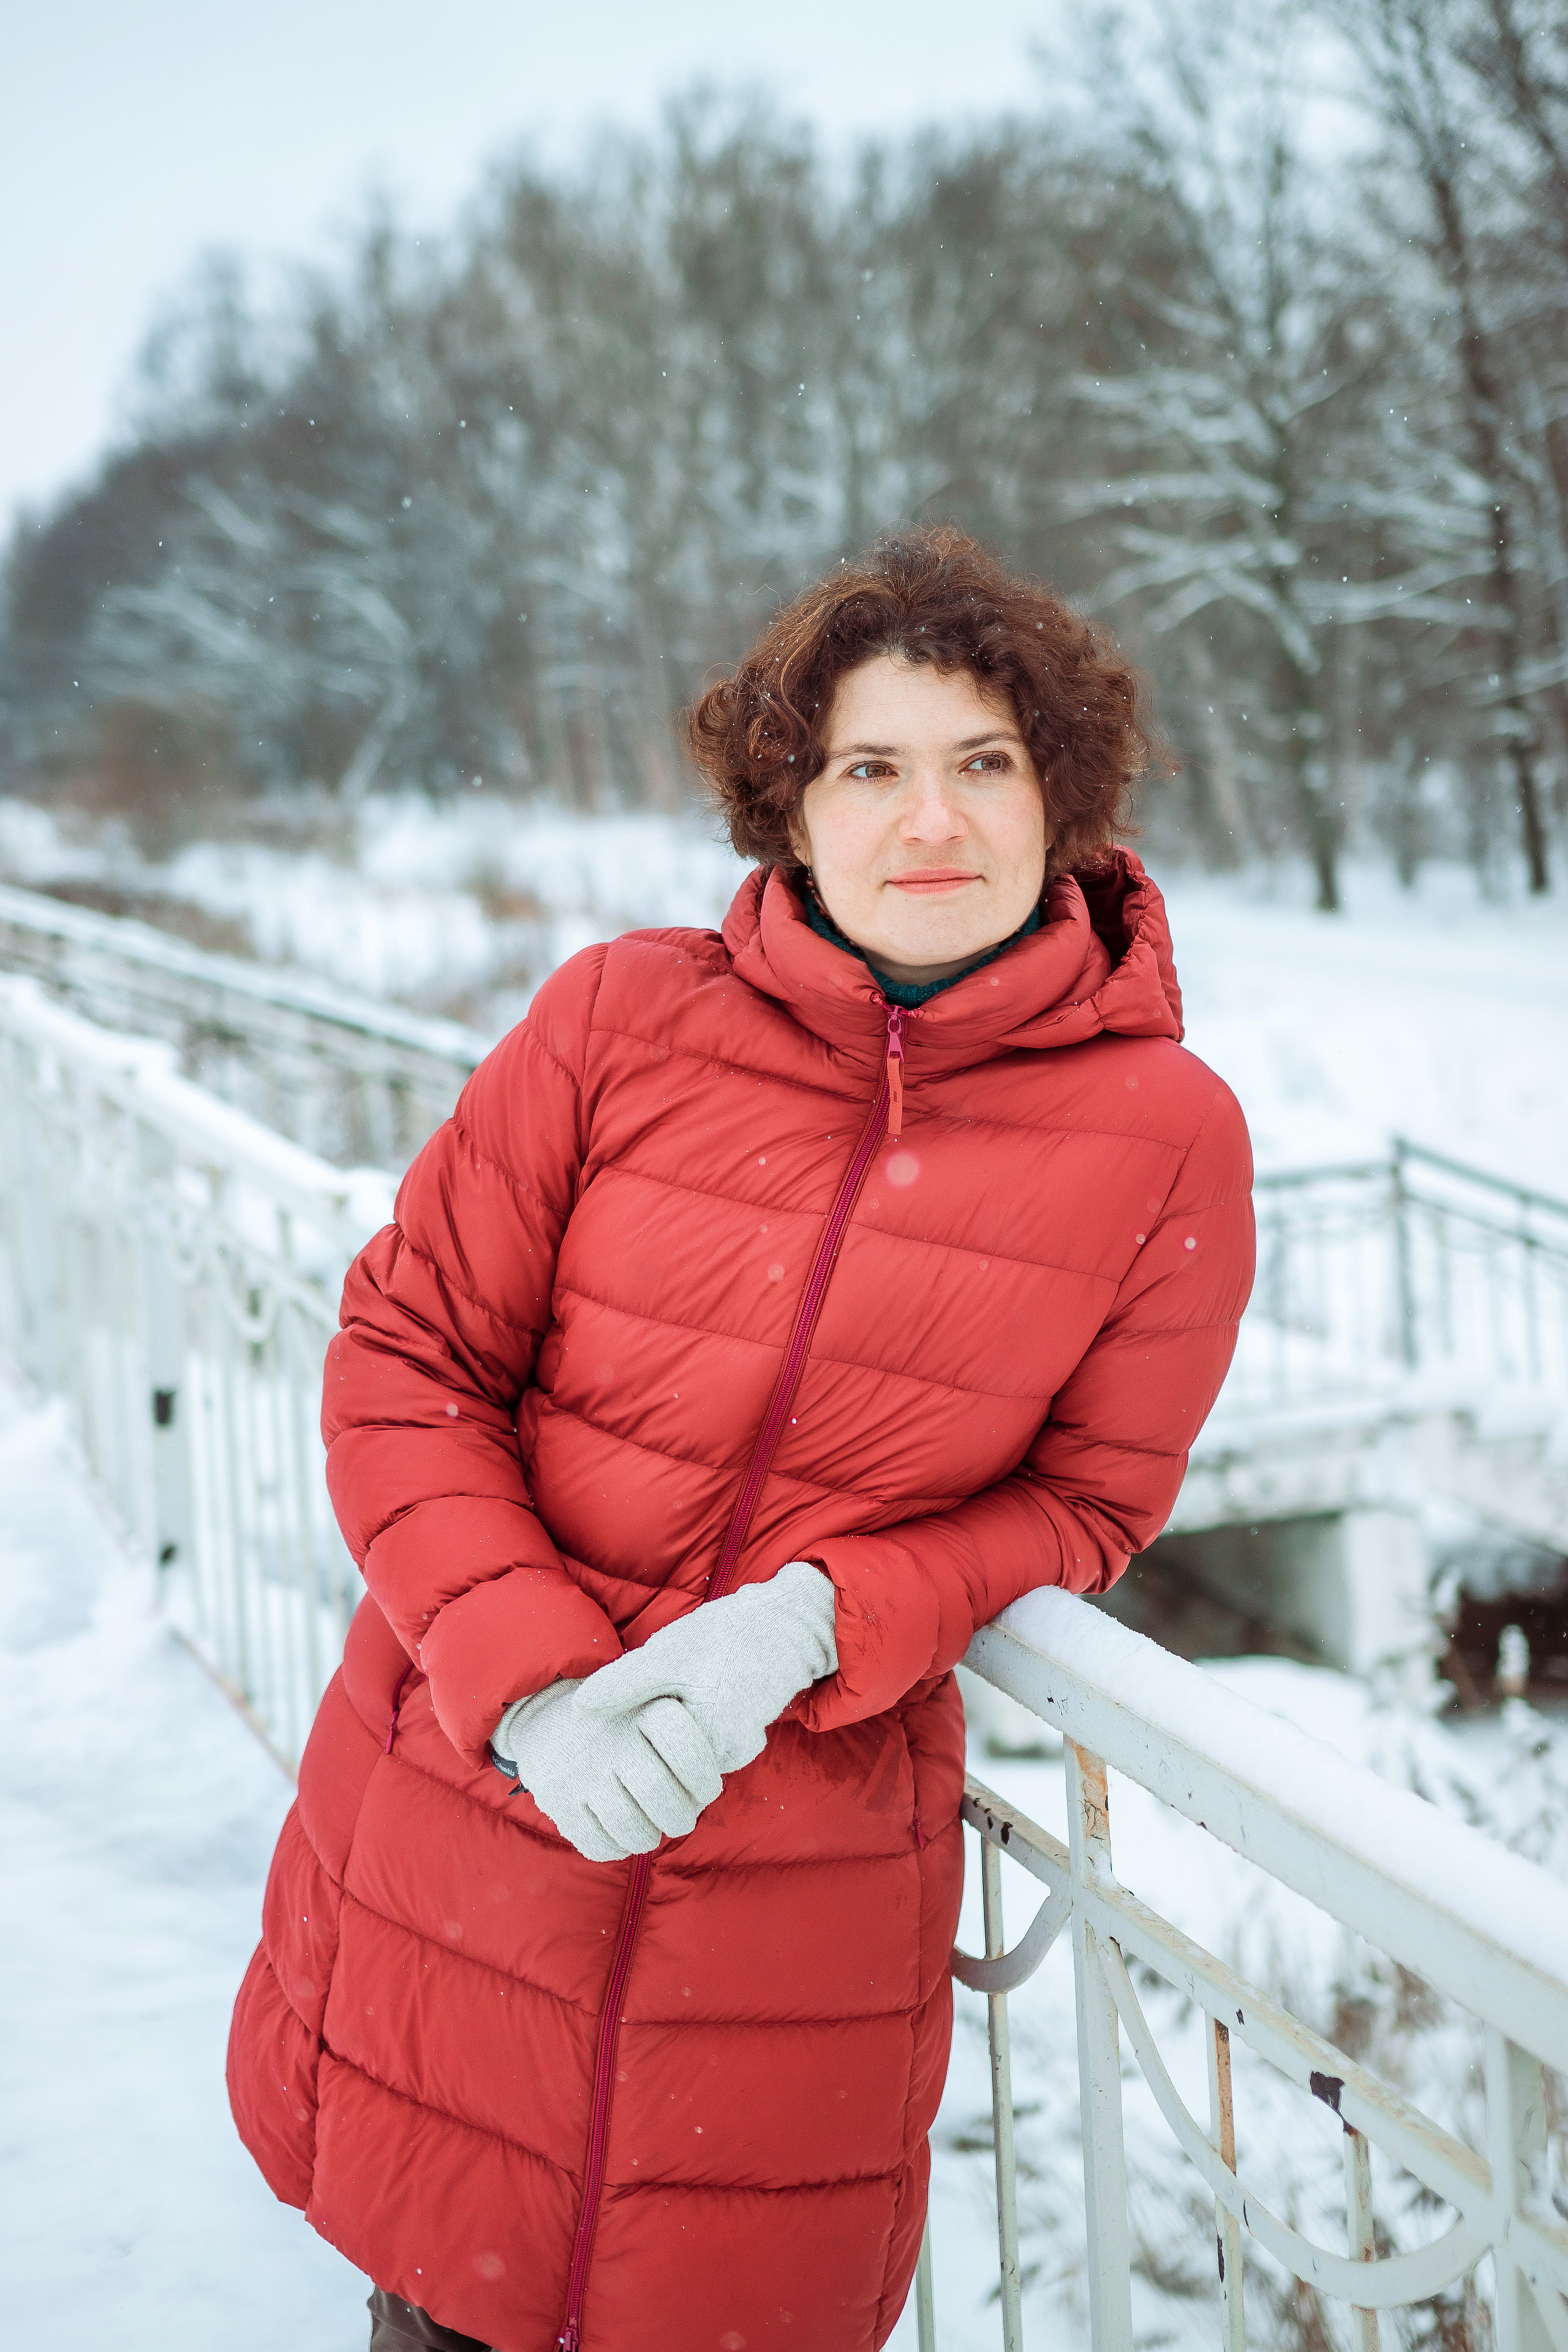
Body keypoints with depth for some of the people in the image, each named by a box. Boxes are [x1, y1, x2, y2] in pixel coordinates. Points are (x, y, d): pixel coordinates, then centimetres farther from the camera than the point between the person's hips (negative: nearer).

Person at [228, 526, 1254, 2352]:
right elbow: (402, 1359, -3)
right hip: (461, 1823, 1)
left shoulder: (1165, 1133, -8)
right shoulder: (624, 1018, -8)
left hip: (806, 1885, -1)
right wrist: (527, 1681, -17)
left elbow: (1086, 1501, 0)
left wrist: (813, 1624, -17)